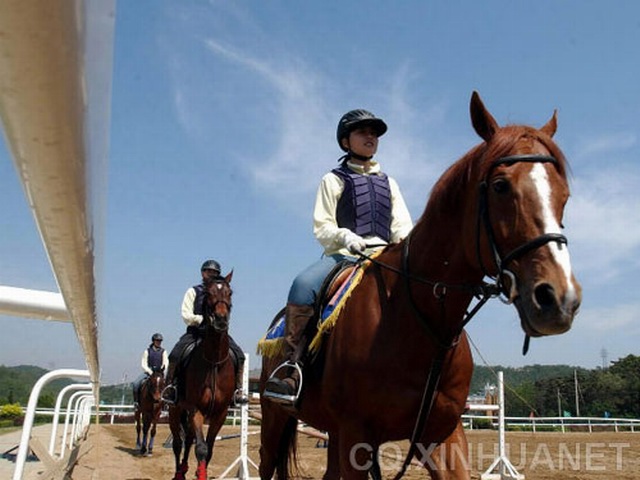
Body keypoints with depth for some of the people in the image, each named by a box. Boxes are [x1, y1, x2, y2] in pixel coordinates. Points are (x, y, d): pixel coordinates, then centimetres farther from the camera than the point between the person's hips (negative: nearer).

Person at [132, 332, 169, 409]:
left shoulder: (163, 351, 8)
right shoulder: (147, 351, 5)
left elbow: (166, 362, -4)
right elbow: (143, 364, 0)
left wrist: (164, 367, -28)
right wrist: (149, 371, -17)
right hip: (148, 372, 0)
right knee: (136, 384, -24)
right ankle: (136, 401, -10)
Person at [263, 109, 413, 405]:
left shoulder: (388, 183, 27)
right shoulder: (334, 180, 16)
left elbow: (402, 223, 15)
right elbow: (321, 227, 6)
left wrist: (405, 239, -10)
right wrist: (344, 235, -17)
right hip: (343, 255, -3)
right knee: (303, 285, -34)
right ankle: (292, 364, -30)